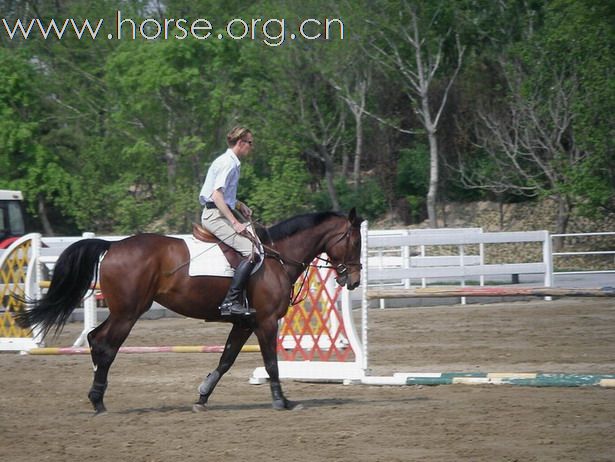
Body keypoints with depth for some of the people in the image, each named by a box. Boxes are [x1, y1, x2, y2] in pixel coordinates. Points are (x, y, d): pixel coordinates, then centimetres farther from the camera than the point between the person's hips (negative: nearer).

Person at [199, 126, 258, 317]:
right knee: (251, 251, -22)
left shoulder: (232, 163, 18)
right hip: (215, 214, -11)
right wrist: (235, 223, -25)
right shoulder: (227, 163, -14)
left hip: (223, 211, 11)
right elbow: (217, 196, -22)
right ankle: (230, 302, -28)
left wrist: (240, 206, 14)